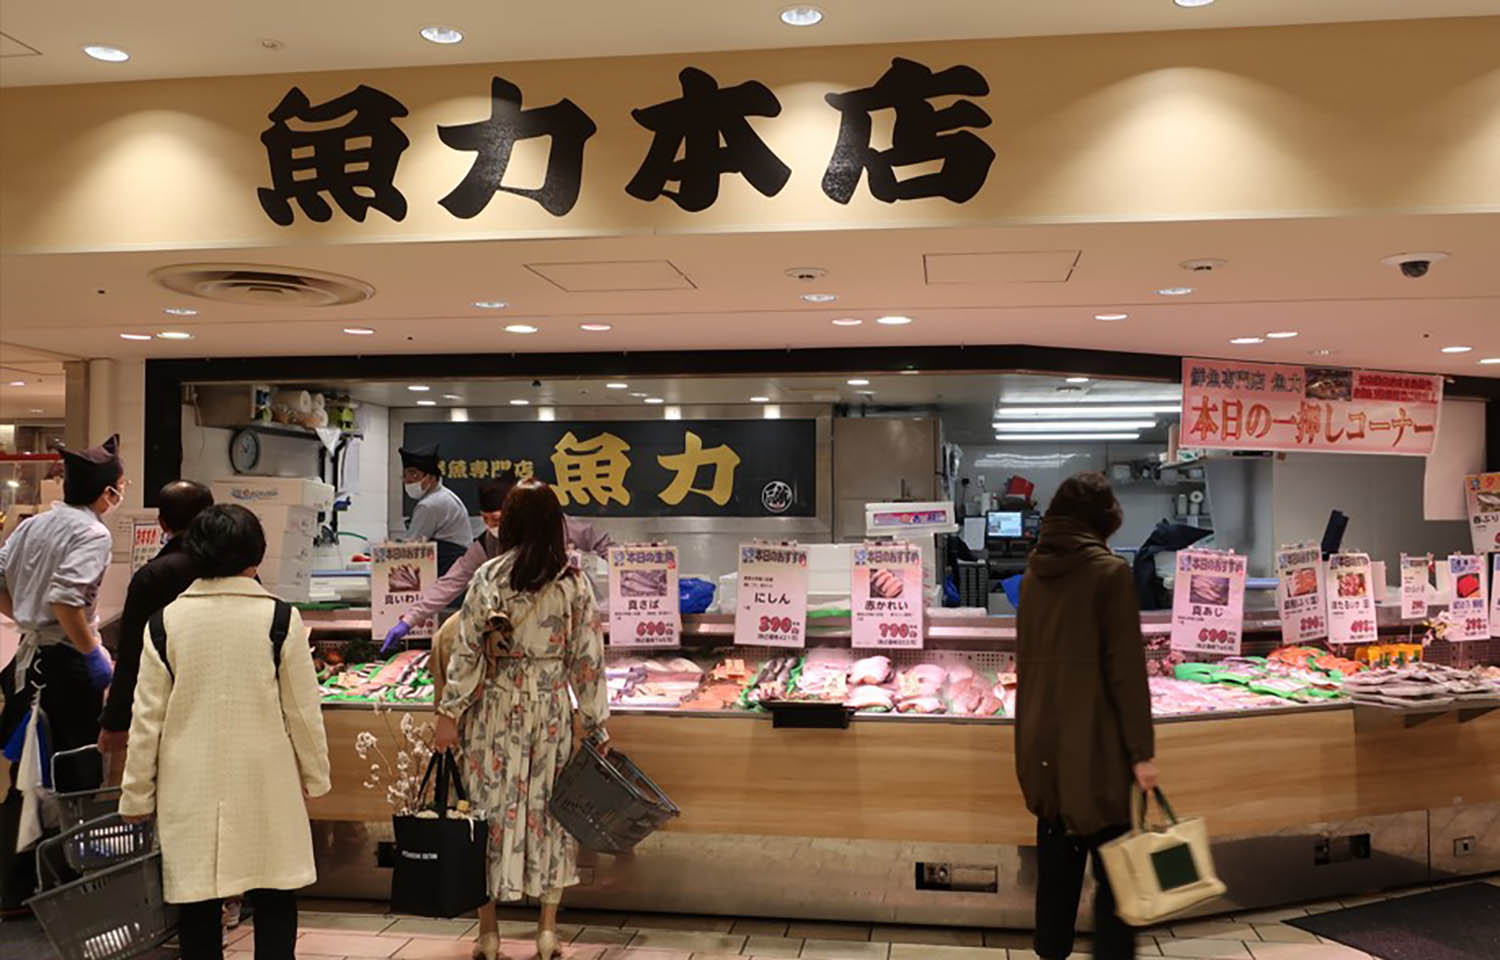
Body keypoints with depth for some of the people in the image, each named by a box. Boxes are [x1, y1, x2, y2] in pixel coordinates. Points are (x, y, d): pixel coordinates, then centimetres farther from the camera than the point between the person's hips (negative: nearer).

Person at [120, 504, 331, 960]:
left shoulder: (167, 621, -4)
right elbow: (303, 710, -3)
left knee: (198, 904, 10)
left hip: (190, 788, 2)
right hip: (265, 784, -1)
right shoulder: (280, 618, -9)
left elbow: (147, 717, 0)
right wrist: (314, 776, 10)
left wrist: (136, 794, 10)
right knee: (273, 899, 11)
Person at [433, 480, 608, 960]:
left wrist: (450, 714, 2)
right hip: (551, 709, 1)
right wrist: (595, 723, 5)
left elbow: (466, 649, -6)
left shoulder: (488, 577, -6)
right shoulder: (573, 581, -5)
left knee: (491, 807, 10)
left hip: (497, 709, 0)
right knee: (549, 809, 12)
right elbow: (587, 657, -2)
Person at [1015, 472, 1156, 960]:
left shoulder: (1034, 573, 7)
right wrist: (1141, 750, -10)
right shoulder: (1109, 571, -12)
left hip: (1040, 739, 6)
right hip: (1093, 741, -6)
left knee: (1056, 857, 15)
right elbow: (1126, 669, -14)